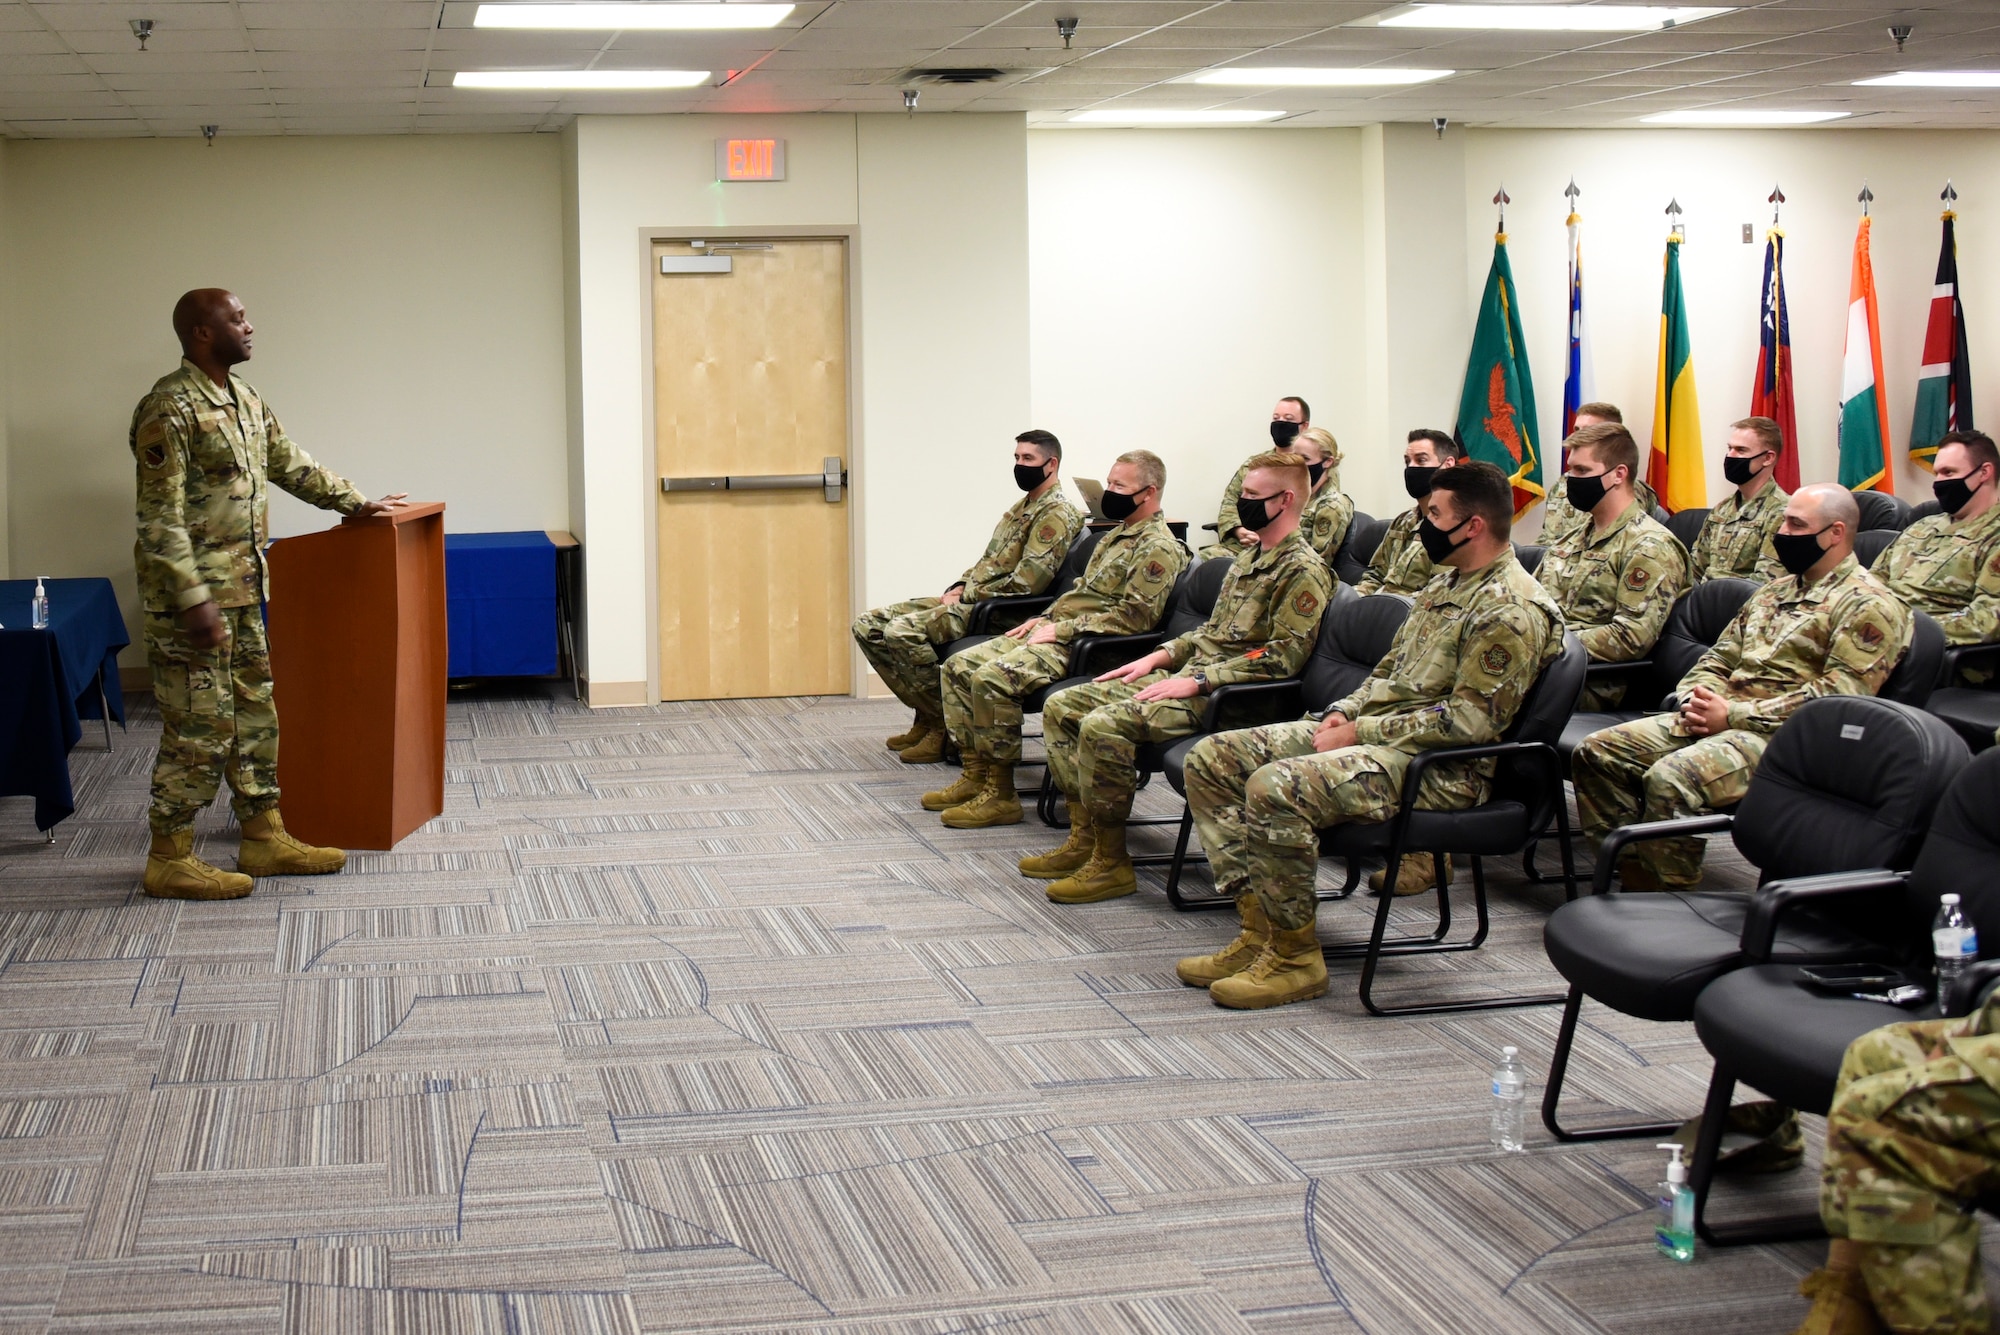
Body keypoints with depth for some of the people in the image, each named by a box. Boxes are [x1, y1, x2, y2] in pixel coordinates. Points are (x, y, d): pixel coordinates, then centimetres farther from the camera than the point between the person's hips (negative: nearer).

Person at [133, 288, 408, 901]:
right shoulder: (169, 409, -18)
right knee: (198, 725, -4)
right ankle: (169, 860, 5)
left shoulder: (244, 400, 11)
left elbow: (291, 464, 24)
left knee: (254, 713, 13)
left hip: (241, 588, 9)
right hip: (193, 593, -9)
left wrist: (357, 502, 26)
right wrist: (194, 599, -24)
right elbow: (160, 516, -21)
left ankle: (265, 838, 22)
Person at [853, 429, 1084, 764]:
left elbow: (1022, 585, -20)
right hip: (969, 600, 10)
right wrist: (959, 586, 6)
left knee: (902, 631, -29)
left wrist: (965, 595, -12)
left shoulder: (1056, 515, -11)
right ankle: (925, 715, 4)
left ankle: (944, 727, -16)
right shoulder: (1021, 507, 21)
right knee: (868, 625, 2)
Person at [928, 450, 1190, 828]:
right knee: (958, 666, 2)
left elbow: (1133, 616, -21)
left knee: (993, 677, -29)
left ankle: (1001, 795, -20)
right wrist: (1044, 619, 12)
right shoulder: (1116, 537, 21)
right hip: (1055, 630, 11)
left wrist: (1061, 630, -19)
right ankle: (975, 776, 4)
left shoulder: (1158, 549, -11)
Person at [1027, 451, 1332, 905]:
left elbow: (1283, 656, -20)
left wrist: (1196, 681, -22)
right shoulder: (1248, 559, 20)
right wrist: (1161, 656, 12)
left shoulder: (1303, 572, -11)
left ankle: (1112, 863, -17)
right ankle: (1084, 839, 4)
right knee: (1061, 706, 3)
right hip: (1187, 677, 10)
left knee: (1102, 725, -28)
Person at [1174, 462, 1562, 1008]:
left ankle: (1295, 958, -17)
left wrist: (1361, 732, -17)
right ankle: (1260, 931, -2)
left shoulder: (1512, 609, -14)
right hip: (1374, 732, 10)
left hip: (1439, 767, -10)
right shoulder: (1446, 584, 18)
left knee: (1275, 787, -32)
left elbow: (1468, 720, -21)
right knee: (1210, 759, 0)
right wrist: (1344, 712, 5)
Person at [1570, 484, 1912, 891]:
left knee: (1670, 778, -33)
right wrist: (1698, 699, -1)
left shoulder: (1869, 605, -5)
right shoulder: (1776, 590, 23)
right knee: (1597, 752, -6)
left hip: (1780, 736, -9)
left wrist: (1734, 715, -17)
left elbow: (1839, 696, -17)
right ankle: (1634, 882, -8)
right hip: (1719, 718, 9)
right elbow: (1720, 658, 25)